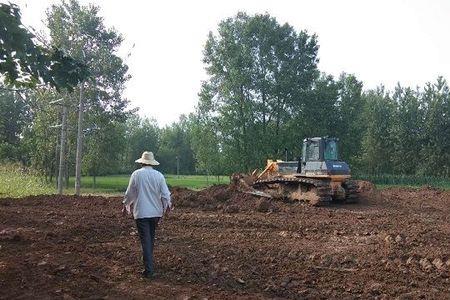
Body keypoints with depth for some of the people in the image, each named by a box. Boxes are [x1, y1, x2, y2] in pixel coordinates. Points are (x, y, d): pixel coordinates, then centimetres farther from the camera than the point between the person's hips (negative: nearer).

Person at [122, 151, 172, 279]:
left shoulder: (136, 174, -6)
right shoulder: (159, 175, -2)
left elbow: (130, 193, 1)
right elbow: (165, 194, -1)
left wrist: (126, 206, 17)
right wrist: (168, 206, 16)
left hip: (141, 212, -3)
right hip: (156, 212, 3)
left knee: (145, 240, 0)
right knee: (151, 238, 20)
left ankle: (149, 270, -1)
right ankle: (148, 261, 36)